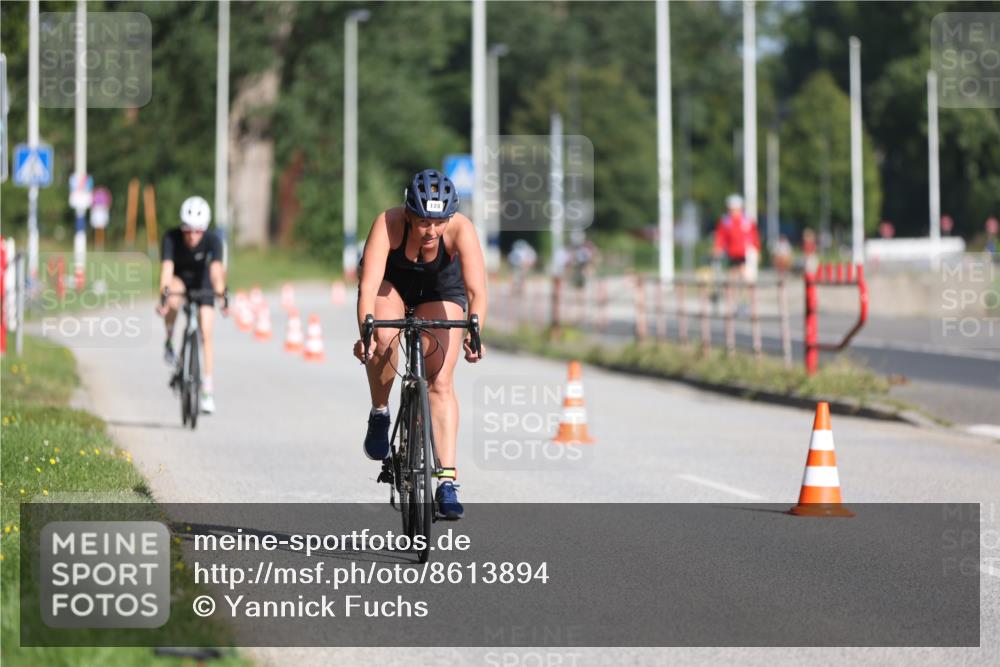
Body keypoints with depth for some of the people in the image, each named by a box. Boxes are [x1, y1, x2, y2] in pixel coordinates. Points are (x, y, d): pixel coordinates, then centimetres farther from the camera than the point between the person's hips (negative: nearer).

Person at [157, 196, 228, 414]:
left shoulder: (212, 241, -31)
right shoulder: (171, 238, -31)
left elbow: (216, 269, -44)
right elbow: (167, 267, -42)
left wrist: (221, 294, -60)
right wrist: (163, 295, -57)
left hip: (202, 283, 0)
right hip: (179, 279, 0)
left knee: (206, 335, -9)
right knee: (173, 301, -37)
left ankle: (207, 388, -2)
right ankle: (169, 341, -11)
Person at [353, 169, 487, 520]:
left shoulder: (461, 229, -34)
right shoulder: (388, 224, -35)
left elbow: (477, 290, -42)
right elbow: (369, 284, -43)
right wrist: (366, 331, -58)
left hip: (441, 290, 0)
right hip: (391, 282, 0)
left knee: (441, 382, -13)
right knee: (384, 340, -33)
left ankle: (447, 482, -14)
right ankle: (379, 414, -6)